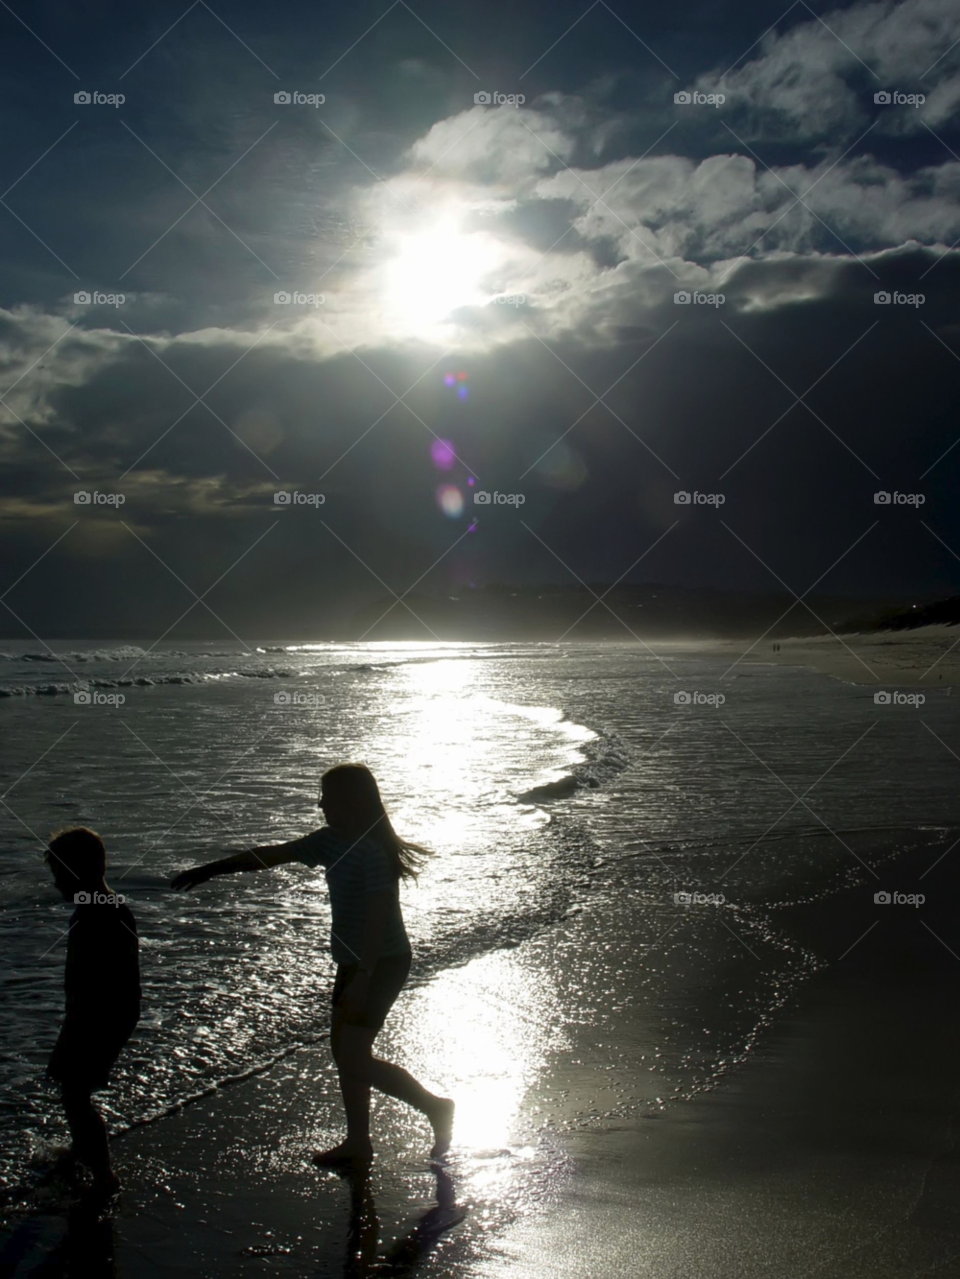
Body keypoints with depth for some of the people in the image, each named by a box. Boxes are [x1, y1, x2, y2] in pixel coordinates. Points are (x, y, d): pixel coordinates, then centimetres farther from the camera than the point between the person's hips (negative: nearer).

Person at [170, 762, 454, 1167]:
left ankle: (435, 1106, 7)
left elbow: (378, 916, -26)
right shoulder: (333, 841, 7)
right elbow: (273, 854, 12)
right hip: (354, 962, 10)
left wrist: (362, 978, -29)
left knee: (355, 1060, -9)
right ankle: (358, 1142, 23)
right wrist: (211, 870, 14)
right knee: (343, 1048, 13)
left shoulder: (372, 851, -21)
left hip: (381, 964, -10)